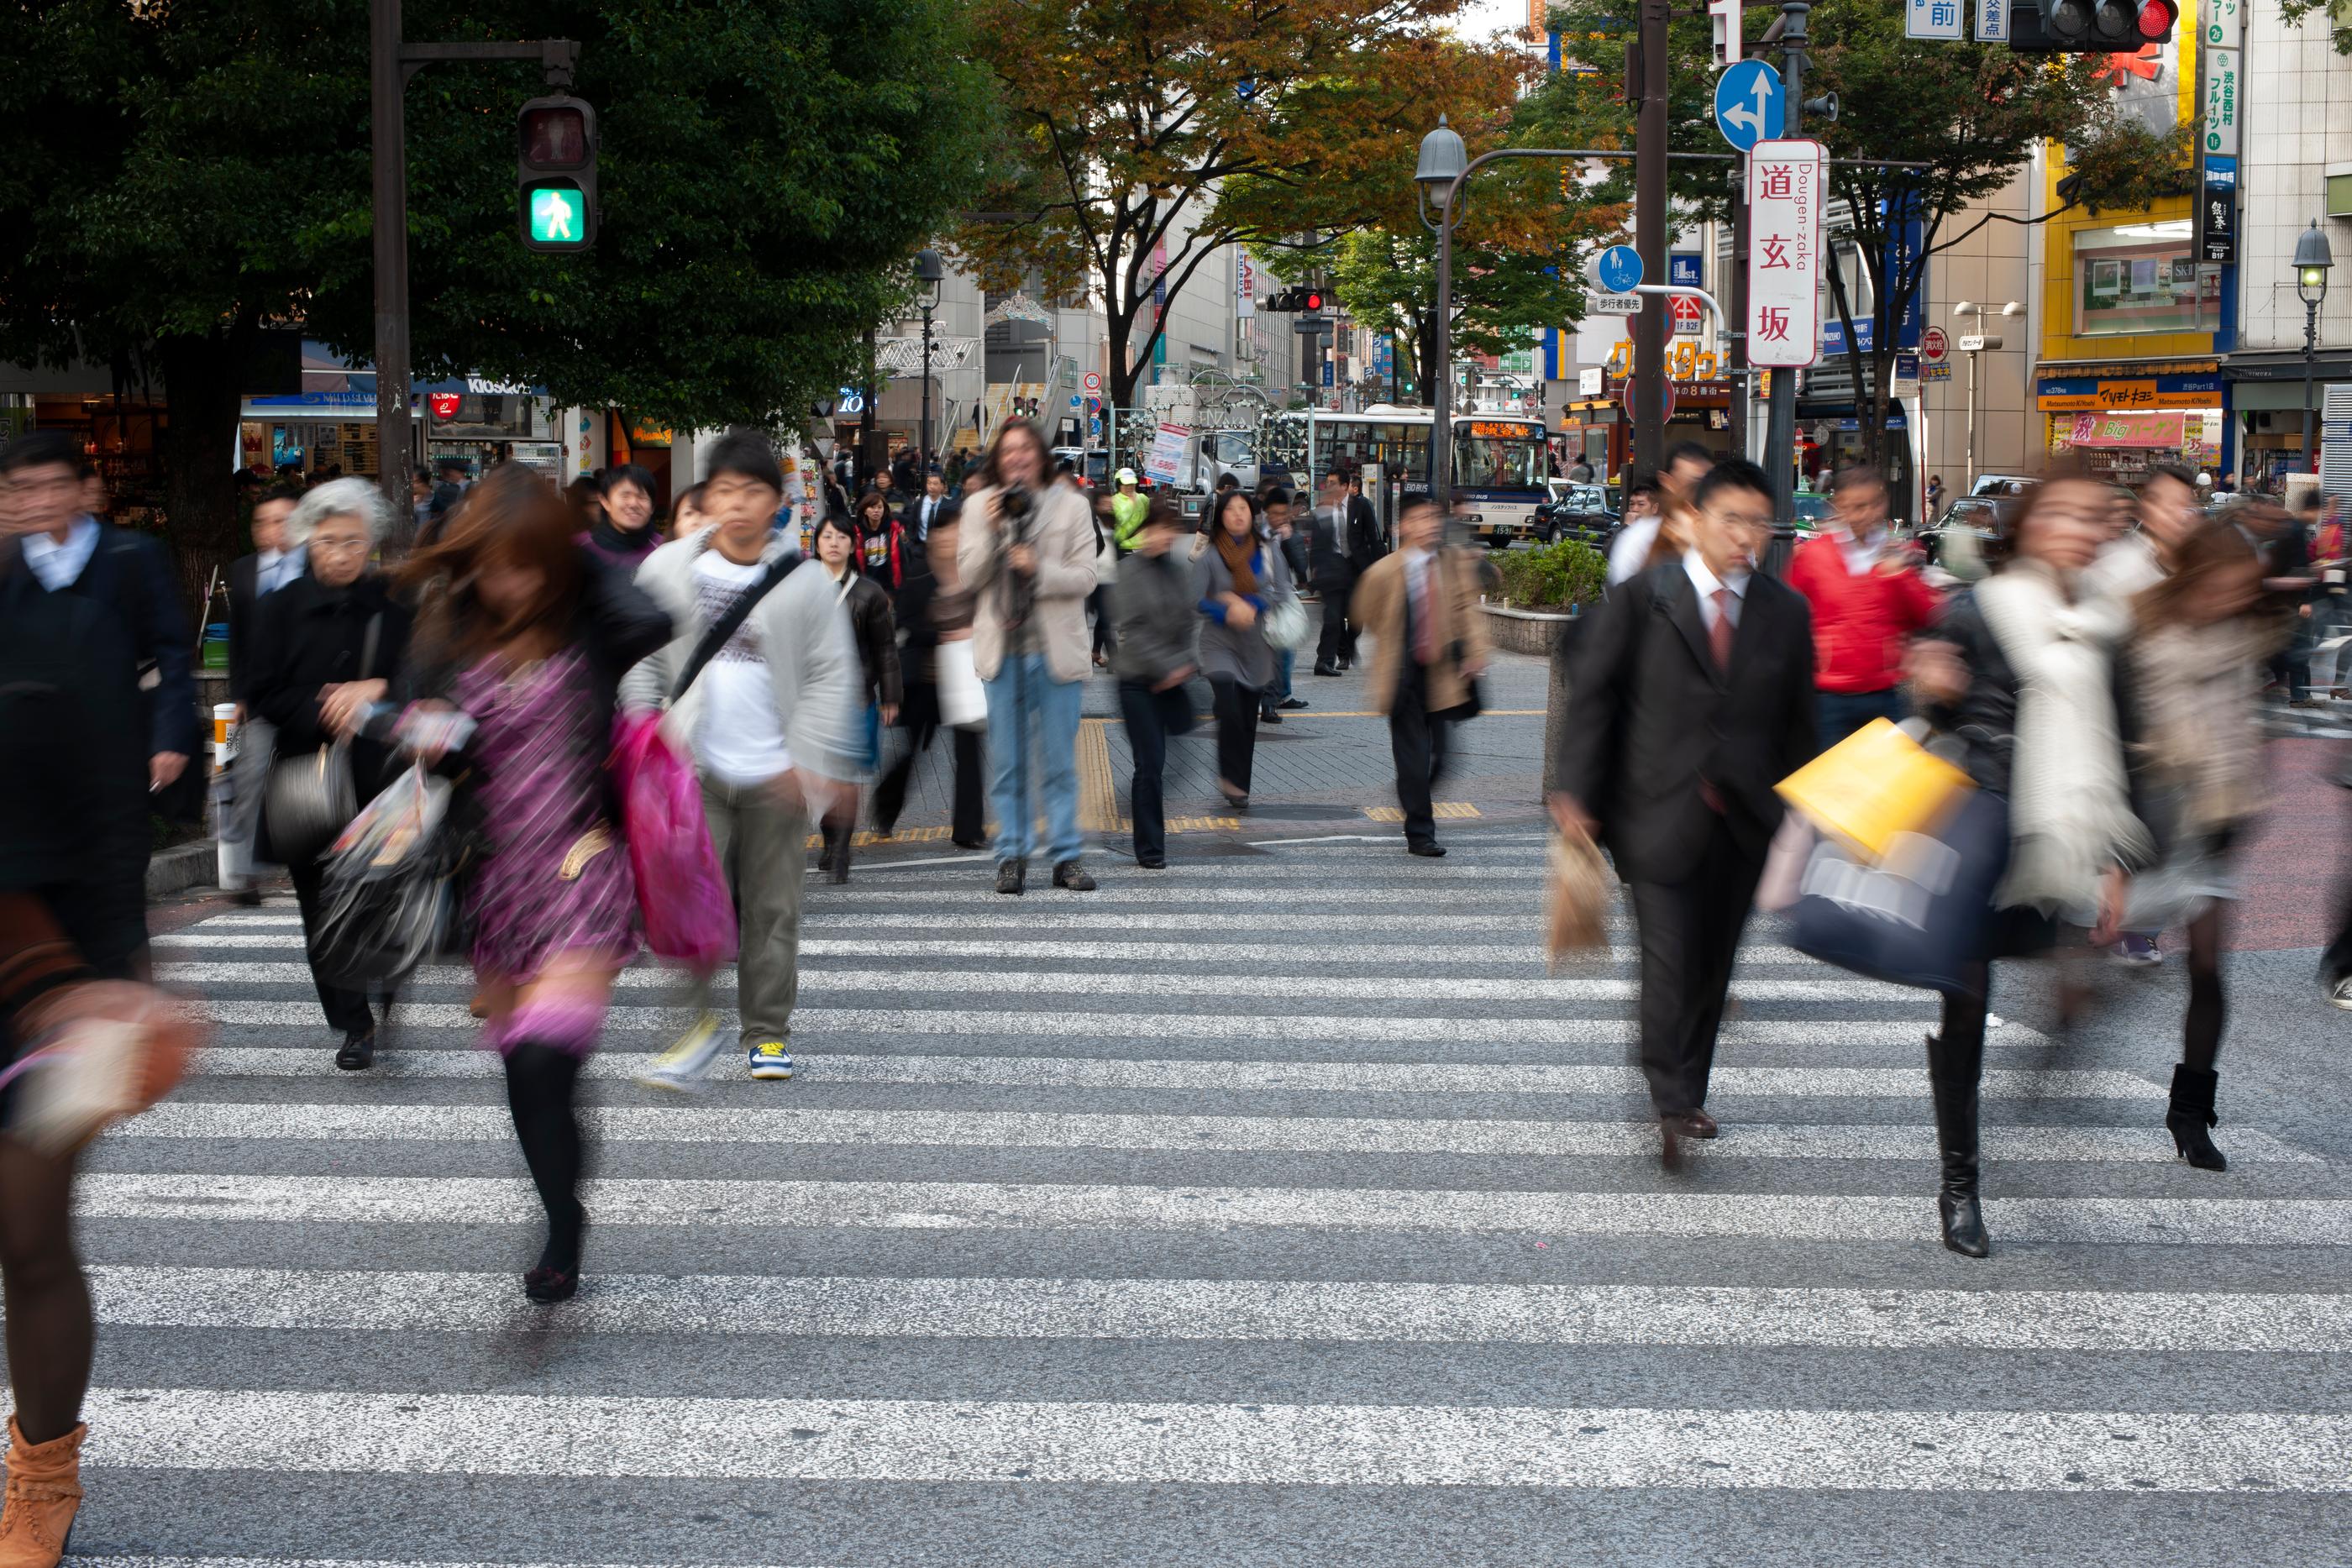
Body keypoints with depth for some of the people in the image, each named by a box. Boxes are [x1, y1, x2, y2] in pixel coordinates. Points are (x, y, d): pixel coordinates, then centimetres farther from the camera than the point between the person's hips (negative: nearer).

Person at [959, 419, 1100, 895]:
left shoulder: (1071, 506, 2)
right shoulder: (980, 506, 5)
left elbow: (1085, 577, -3)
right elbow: (968, 575, -2)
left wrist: (1040, 569, -18)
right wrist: (992, 531, -15)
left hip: (1055, 647, -1)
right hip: (1003, 647, 1)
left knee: (1059, 761, 4)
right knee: (1007, 761, 5)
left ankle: (1066, 855, 9)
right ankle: (1012, 855, 11)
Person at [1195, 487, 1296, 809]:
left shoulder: (1267, 551, 1)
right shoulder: (1209, 556, -6)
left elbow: (1282, 591, -2)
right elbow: (1197, 600, -9)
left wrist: (1248, 605, -15)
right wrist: (1228, 614, -23)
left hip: (1256, 647, 3)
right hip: (1220, 645, -3)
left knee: (1248, 719, 9)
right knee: (1230, 712, -20)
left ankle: (1240, 785, 22)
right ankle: (1231, 779, -5)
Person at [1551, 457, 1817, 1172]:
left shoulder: (1786, 612, 7)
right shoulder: (1642, 598, -3)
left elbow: (1798, 723, 12)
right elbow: (1592, 695, -2)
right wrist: (1579, 794, -7)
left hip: (1743, 818, 4)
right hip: (1659, 813, -3)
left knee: (1713, 963, 11)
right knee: (1670, 959, -10)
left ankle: (1687, 1095, 26)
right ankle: (1672, 1104, -1)